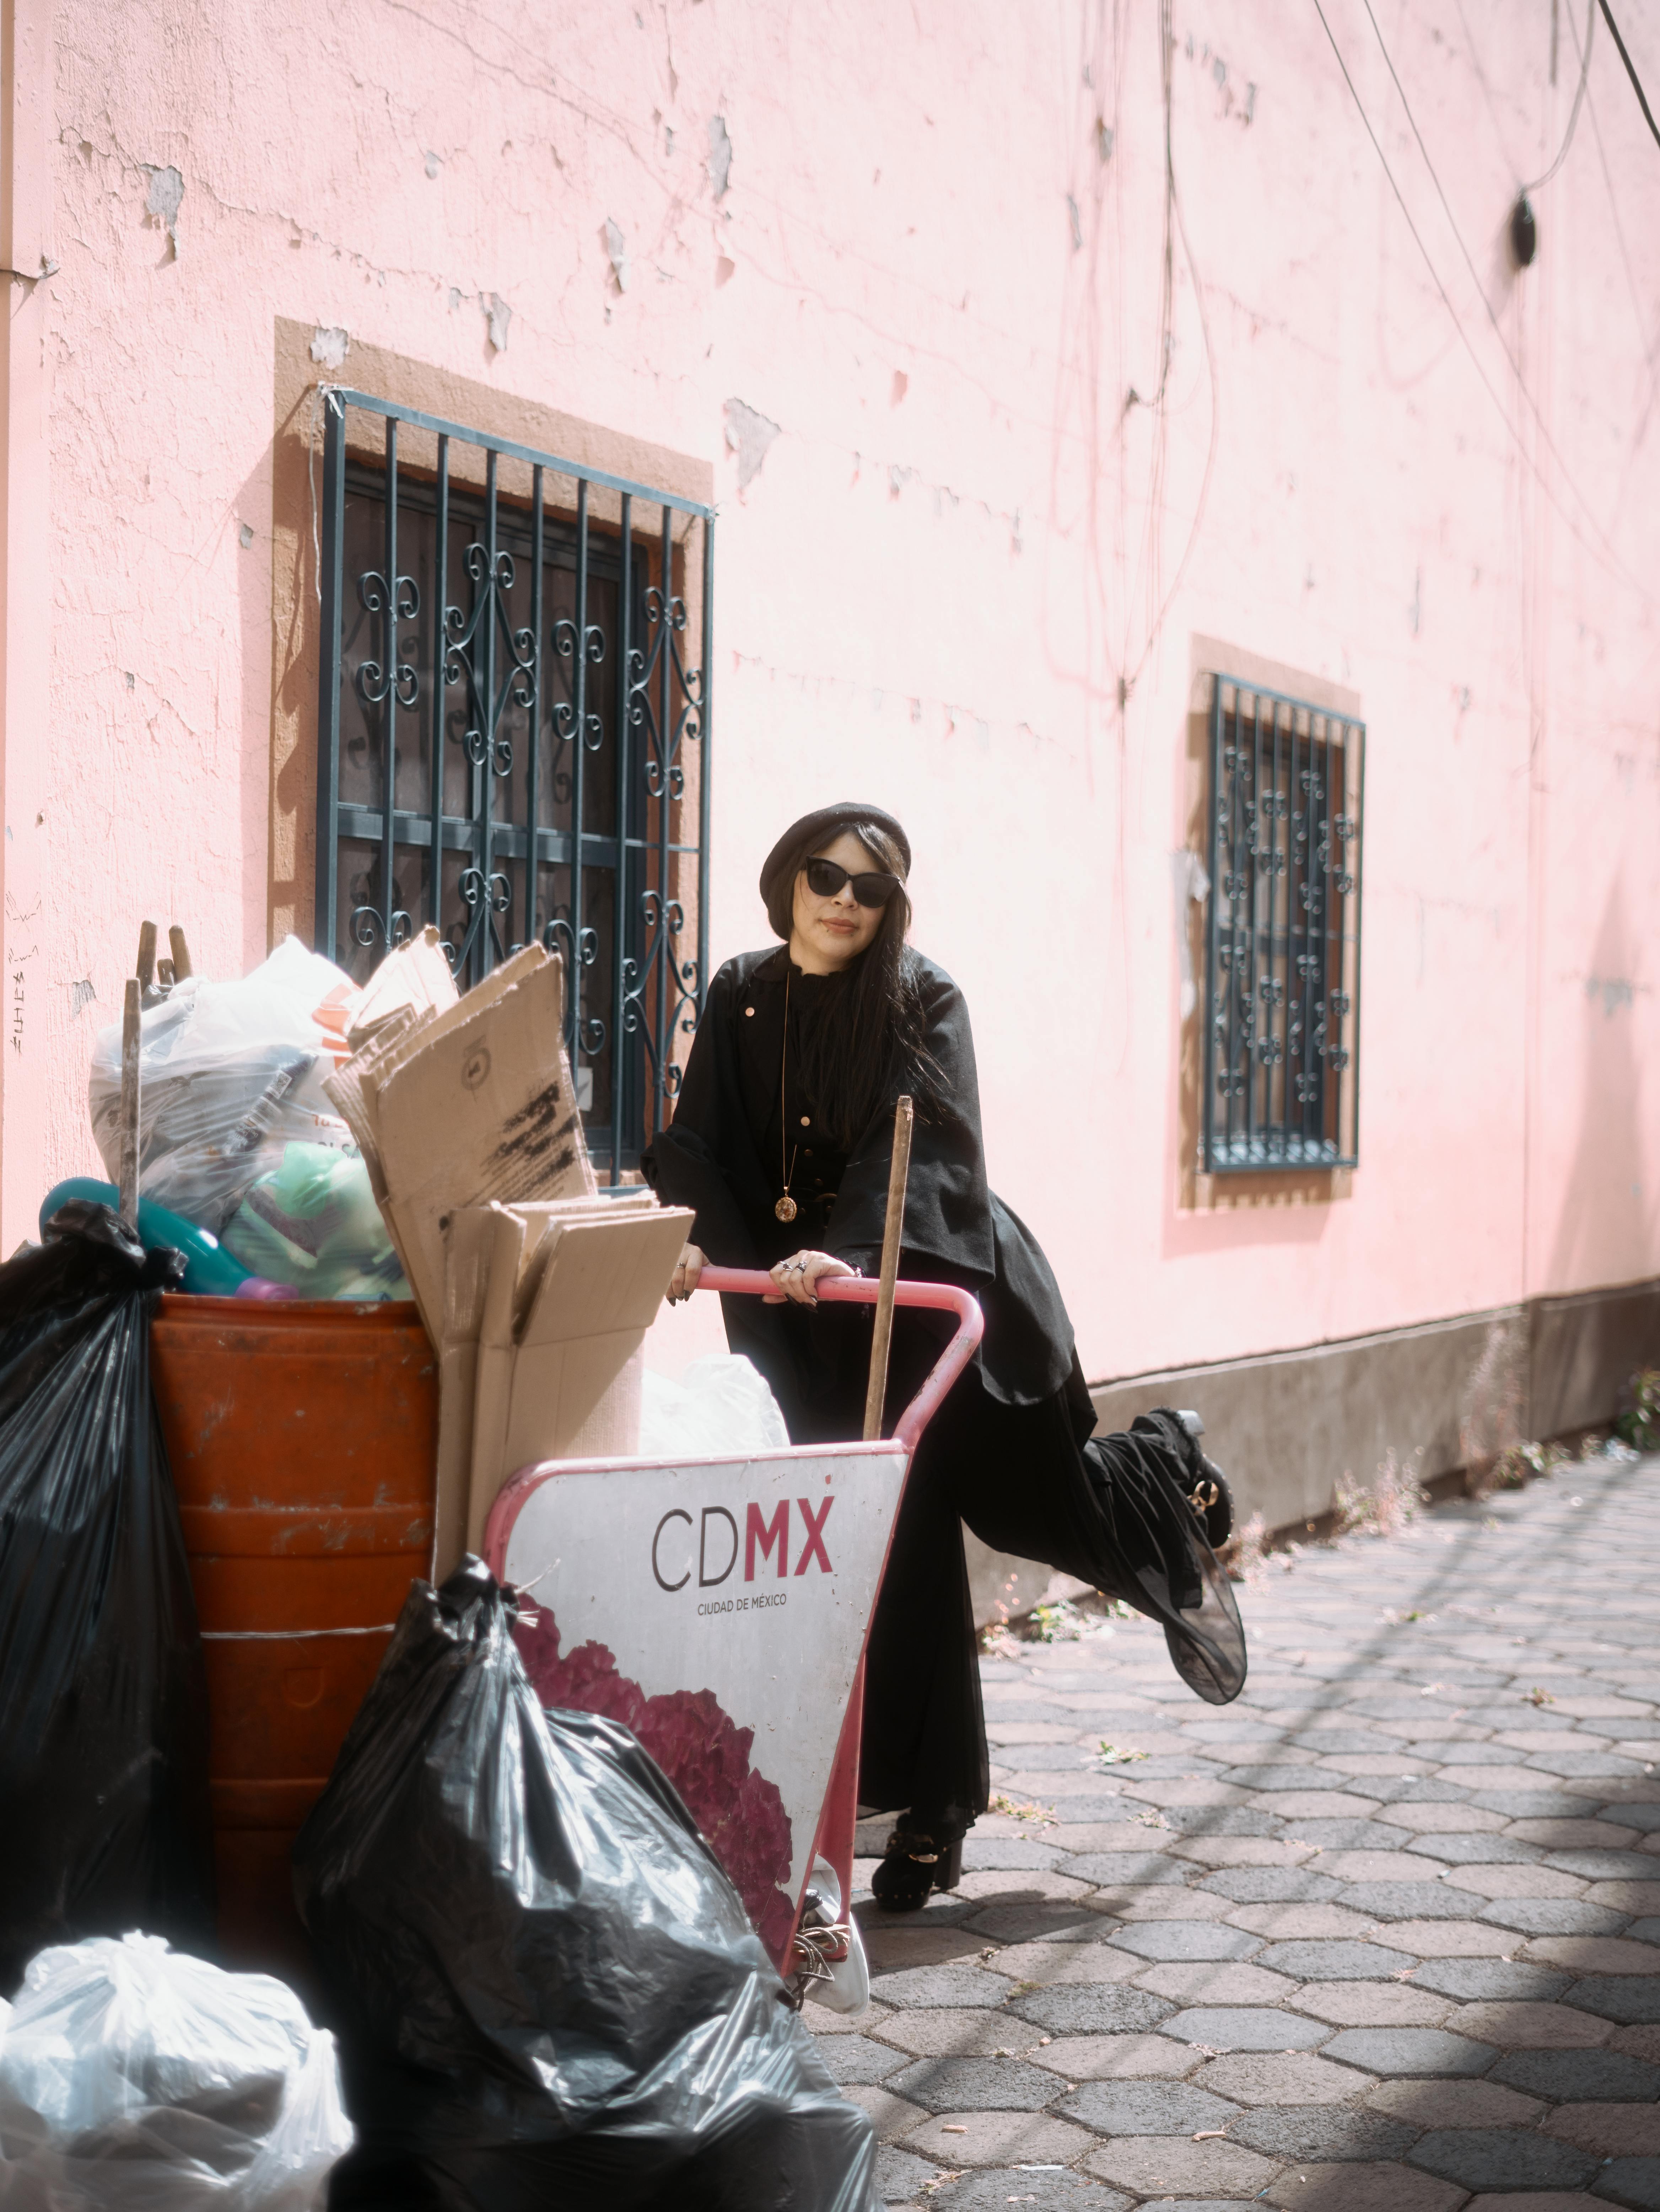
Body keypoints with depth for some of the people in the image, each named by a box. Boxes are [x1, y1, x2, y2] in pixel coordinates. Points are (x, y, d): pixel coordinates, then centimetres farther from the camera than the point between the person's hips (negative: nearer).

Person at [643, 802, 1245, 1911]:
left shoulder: (923, 999, -9)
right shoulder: (741, 998, 4)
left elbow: (922, 1145, -22)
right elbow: (703, 1141, -2)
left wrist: (845, 1253, -38)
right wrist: (694, 1236, -22)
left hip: (939, 1290, -3)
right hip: (823, 1322, 3)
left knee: (1035, 1498, 5)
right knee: (894, 1543, 1)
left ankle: (1170, 1484, 41)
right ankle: (930, 1806, 10)